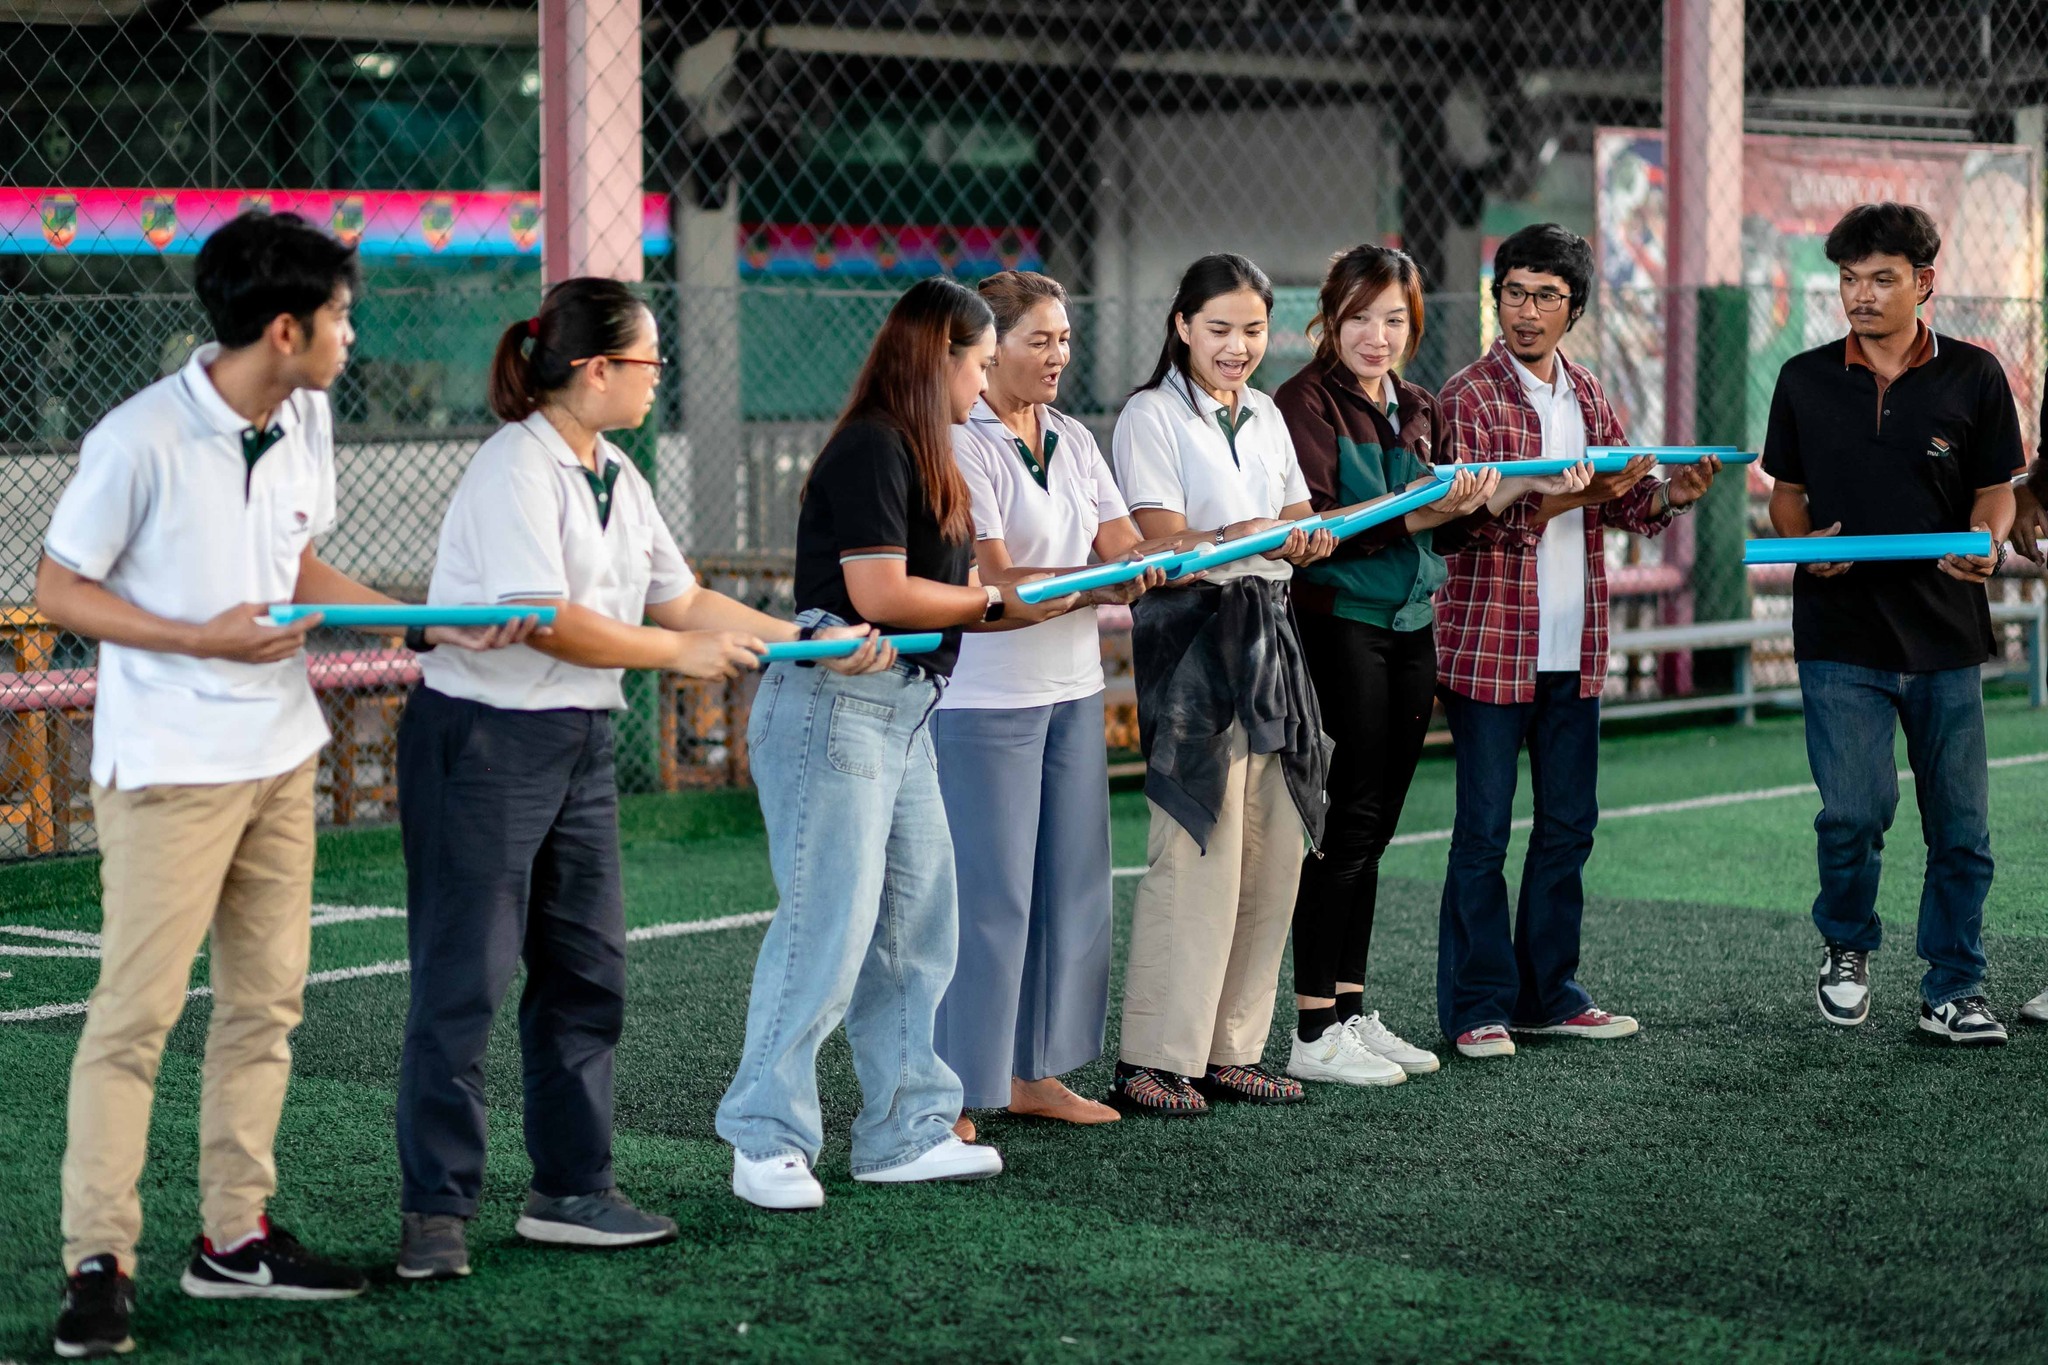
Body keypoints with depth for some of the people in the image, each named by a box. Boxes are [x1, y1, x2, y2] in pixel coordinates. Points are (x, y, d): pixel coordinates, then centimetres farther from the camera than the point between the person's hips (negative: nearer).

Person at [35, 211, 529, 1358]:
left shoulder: (306, 423, 5)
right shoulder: (141, 440, -17)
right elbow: (61, 590, -11)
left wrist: (430, 623, 6)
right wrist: (204, 641, -20)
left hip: (281, 756, 7)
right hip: (168, 767, -7)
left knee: (267, 1000, 10)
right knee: (137, 1010, -6)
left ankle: (236, 1236, 20)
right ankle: (99, 1262, 0)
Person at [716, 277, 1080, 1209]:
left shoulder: (921, 457, 18)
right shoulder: (870, 449, -12)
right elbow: (879, 593, -19)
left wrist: (1052, 600, 9)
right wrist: (993, 601, -5)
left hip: (901, 713, 10)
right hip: (833, 706, -10)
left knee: (918, 927, 12)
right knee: (827, 926, -9)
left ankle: (904, 1132, 19)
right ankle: (765, 1142, -2)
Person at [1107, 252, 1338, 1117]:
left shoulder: (1265, 416, 17)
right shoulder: (1151, 417, -4)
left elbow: (1297, 525, 14)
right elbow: (1164, 544, -12)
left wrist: (1307, 538, -9)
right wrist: (1250, 538, -28)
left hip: (1268, 637, 7)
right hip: (1191, 637, -7)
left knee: (1273, 851, 5)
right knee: (1197, 850, -12)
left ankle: (1229, 1051, 13)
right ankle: (1152, 1061, -8)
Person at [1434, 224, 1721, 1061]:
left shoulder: (1586, 394, 13)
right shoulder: (1470, 395, -7)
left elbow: (1624, 503, 15)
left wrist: (1669, 495, -6)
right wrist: (1567, 499, -30)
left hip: (1574, 647, 6)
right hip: (1493, 643, -6)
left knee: (1568, 825, 11)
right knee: (1484, 830, -1)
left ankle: (1547, 994, 22)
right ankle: (1477, 1006, 5)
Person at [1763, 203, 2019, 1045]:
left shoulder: (1973, 377, 2)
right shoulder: (1804, 382, 6)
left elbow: (1996, 493, 7)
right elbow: (1787, 493, 13)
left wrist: (1985, 543, -15)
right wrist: (1806, 542, -8)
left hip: (1946, 633, 0)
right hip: (1840, 631, 0)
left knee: (1959, 825, 3)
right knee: (1854, 810, -10)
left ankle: (1953, 991, 17)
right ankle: (1846, 950, 17)